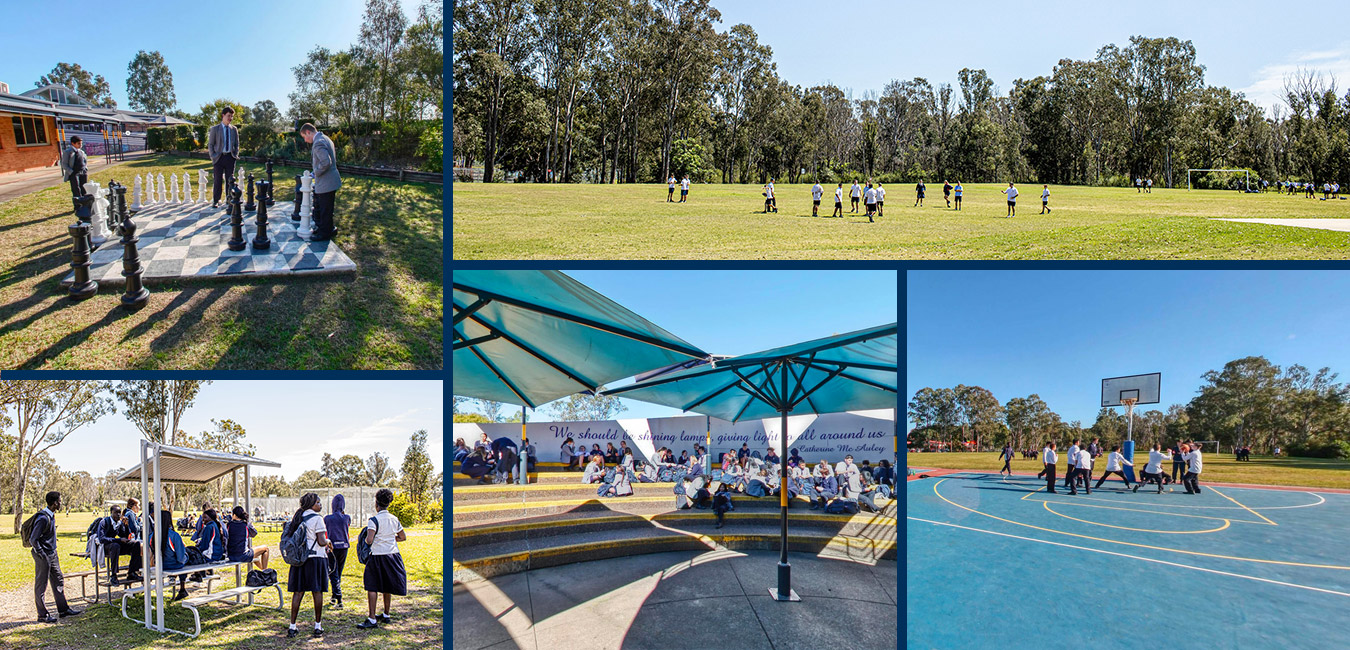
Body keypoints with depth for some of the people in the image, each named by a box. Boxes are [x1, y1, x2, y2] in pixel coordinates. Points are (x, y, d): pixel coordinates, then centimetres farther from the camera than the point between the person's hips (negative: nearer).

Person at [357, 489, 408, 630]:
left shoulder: (375, 520, -14)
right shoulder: (394, 519, 5)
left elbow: (369, 540, -21)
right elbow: (403, 537, 13)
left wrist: (367, 537, 1)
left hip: (378, 556, -6)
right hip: (392, 555, 6)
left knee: (372, 587, -2)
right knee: (387, 587, 17)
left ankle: (372, 619, -7)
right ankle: (386, 615, 26)